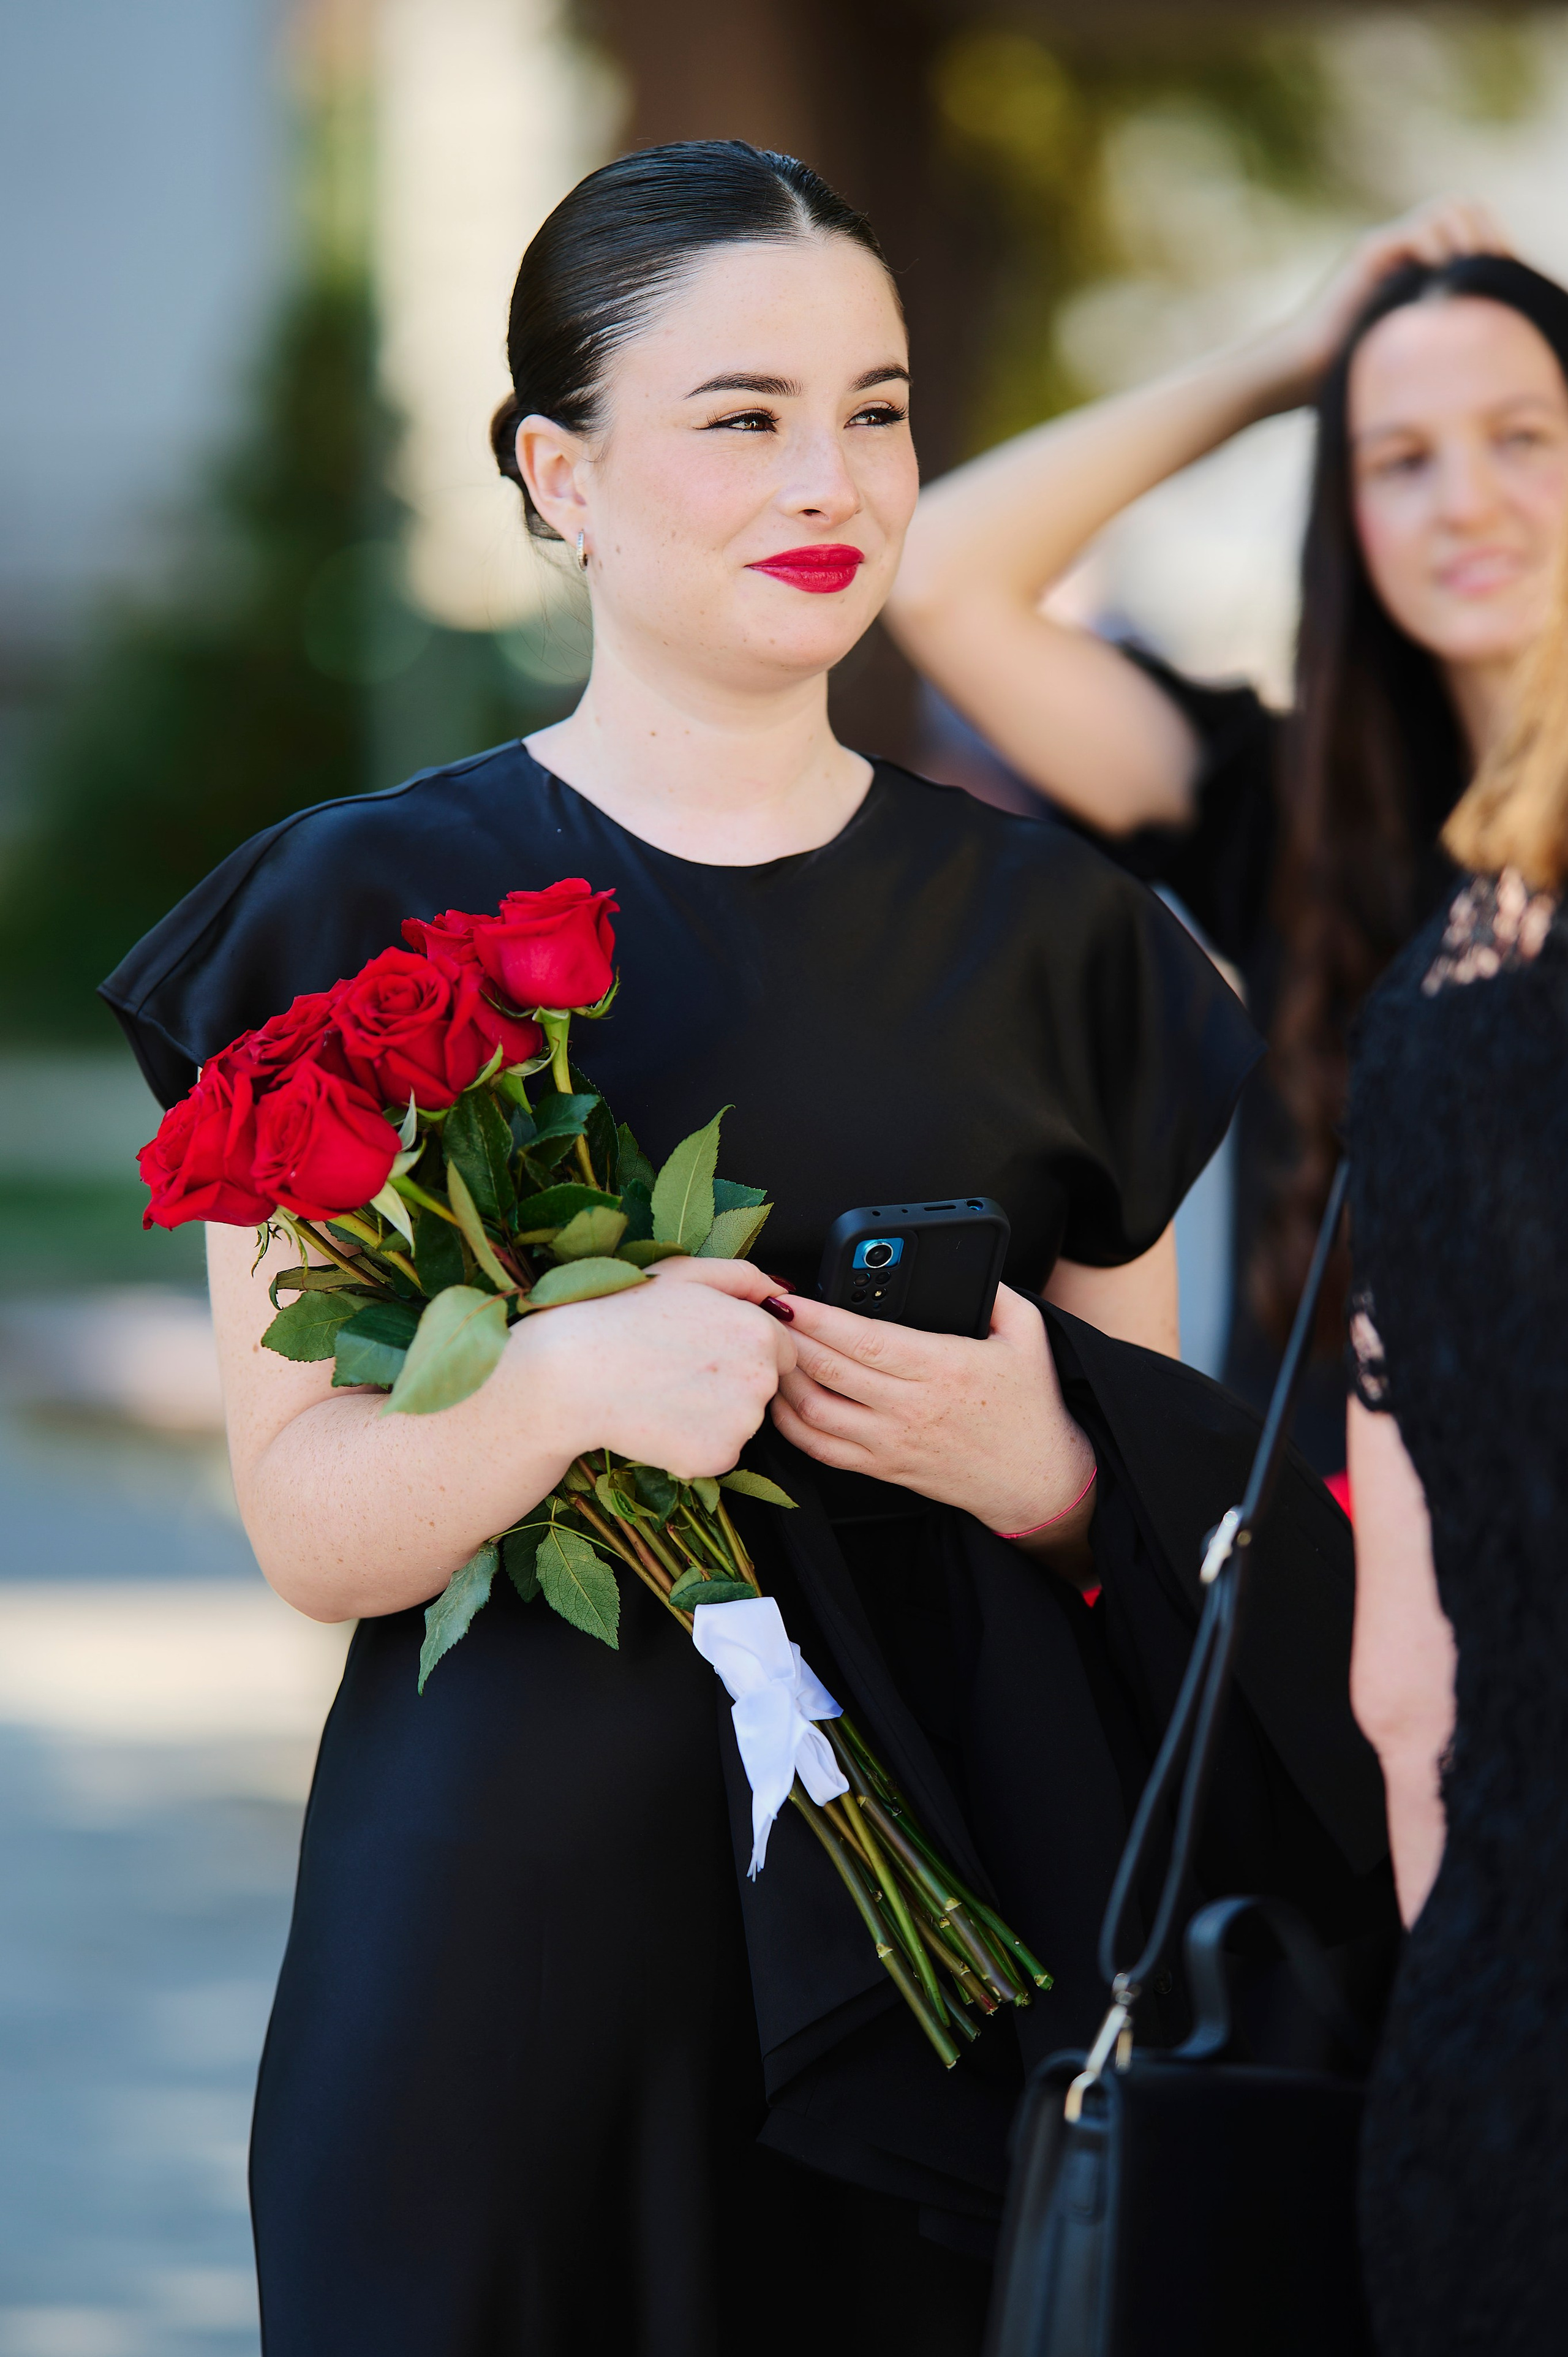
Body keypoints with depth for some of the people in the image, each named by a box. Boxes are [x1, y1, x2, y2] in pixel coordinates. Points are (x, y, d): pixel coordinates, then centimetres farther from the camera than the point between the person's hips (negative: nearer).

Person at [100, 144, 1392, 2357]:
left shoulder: (1047, 933, 9)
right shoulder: (368, 916, 1)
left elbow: (1175, 1510, 13)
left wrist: (1040, 1467, -10)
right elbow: (309, 1526, -5)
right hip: (511, 1924, -2)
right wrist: (567, 1382, -24)